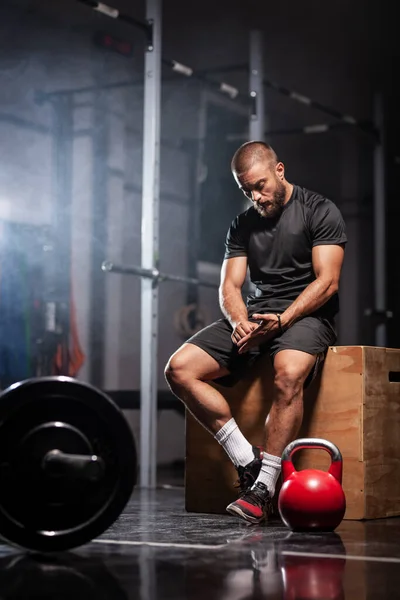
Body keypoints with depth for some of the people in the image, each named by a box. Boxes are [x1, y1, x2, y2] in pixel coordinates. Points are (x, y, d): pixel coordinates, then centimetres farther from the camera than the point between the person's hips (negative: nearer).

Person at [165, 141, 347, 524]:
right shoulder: (243, 224, 17)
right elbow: (229, 285, 10)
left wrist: (282, 321, -22)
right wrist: (240, 322, -14)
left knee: (288, 375, -39)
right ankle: (246, 460, -16)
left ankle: (263, 490, -35)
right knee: (179, 369, -16)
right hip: (256, 312, 6)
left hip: (306, 313, -5)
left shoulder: (320, 211, 0)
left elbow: (327, 281, -8)